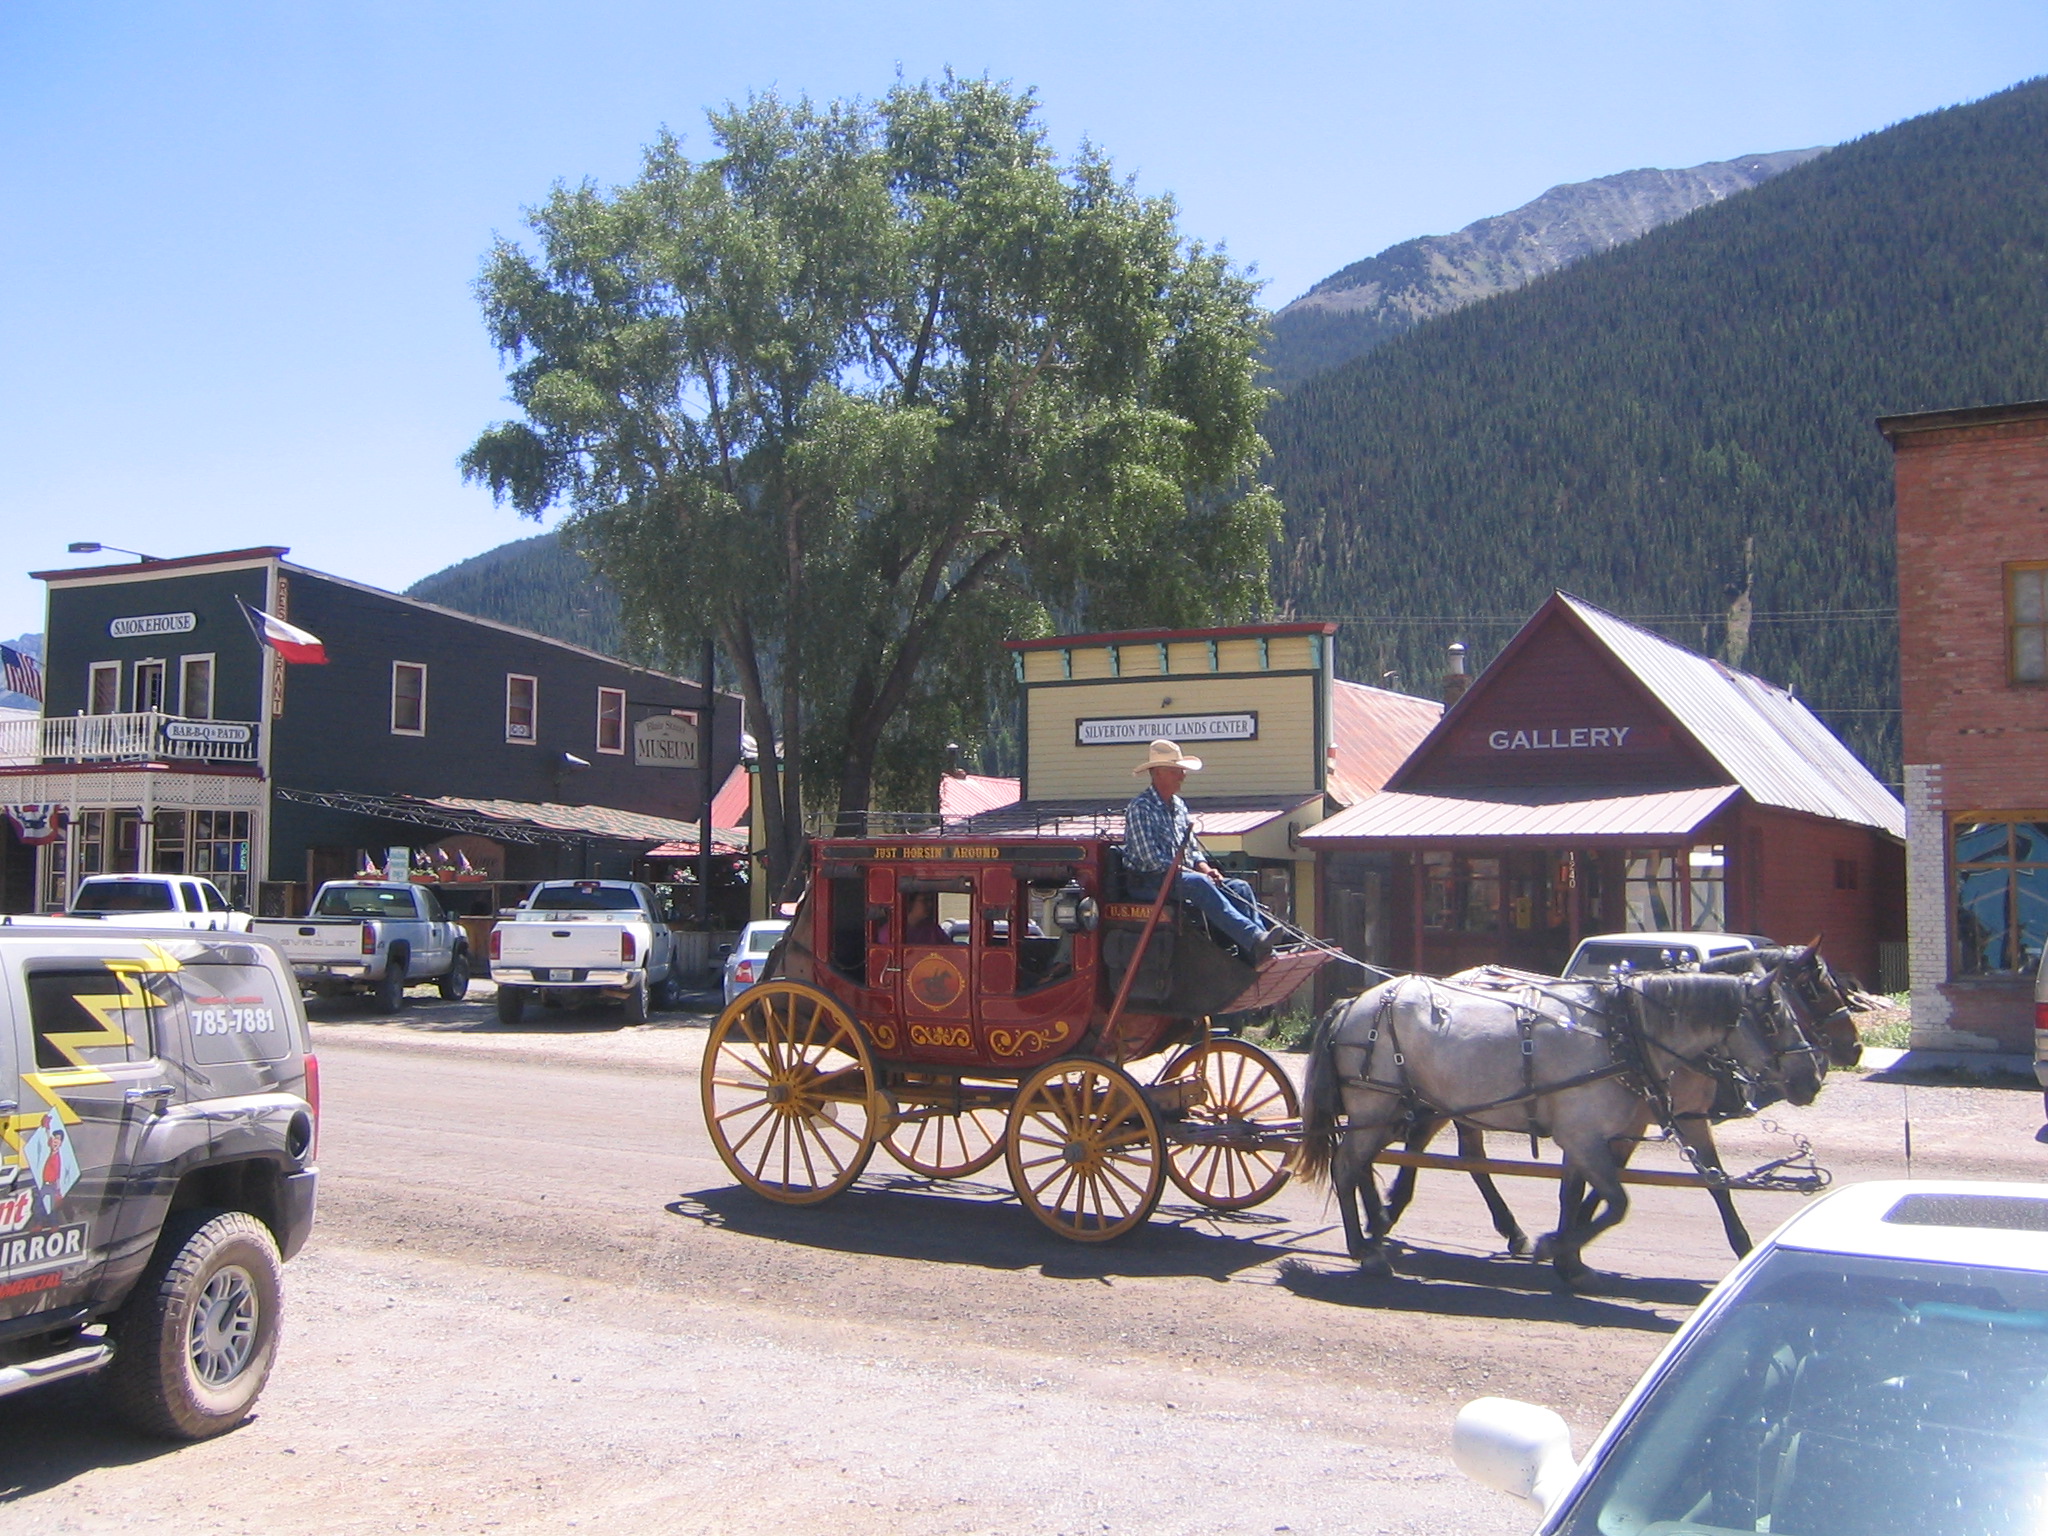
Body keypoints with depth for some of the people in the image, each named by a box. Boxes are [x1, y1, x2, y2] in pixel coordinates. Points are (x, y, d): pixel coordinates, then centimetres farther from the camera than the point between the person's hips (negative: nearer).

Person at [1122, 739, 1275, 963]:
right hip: (1147, 882, -8)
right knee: (1199, 884, -35)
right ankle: (1253, 938, -48)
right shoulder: (1140, 808, -9)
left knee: (1239, 887, -11)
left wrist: (1205, 868, -1)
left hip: (1183, 875, 8)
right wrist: (1197, 874, -17)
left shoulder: (1179, 805, 18)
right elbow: (1150, 859, -17)